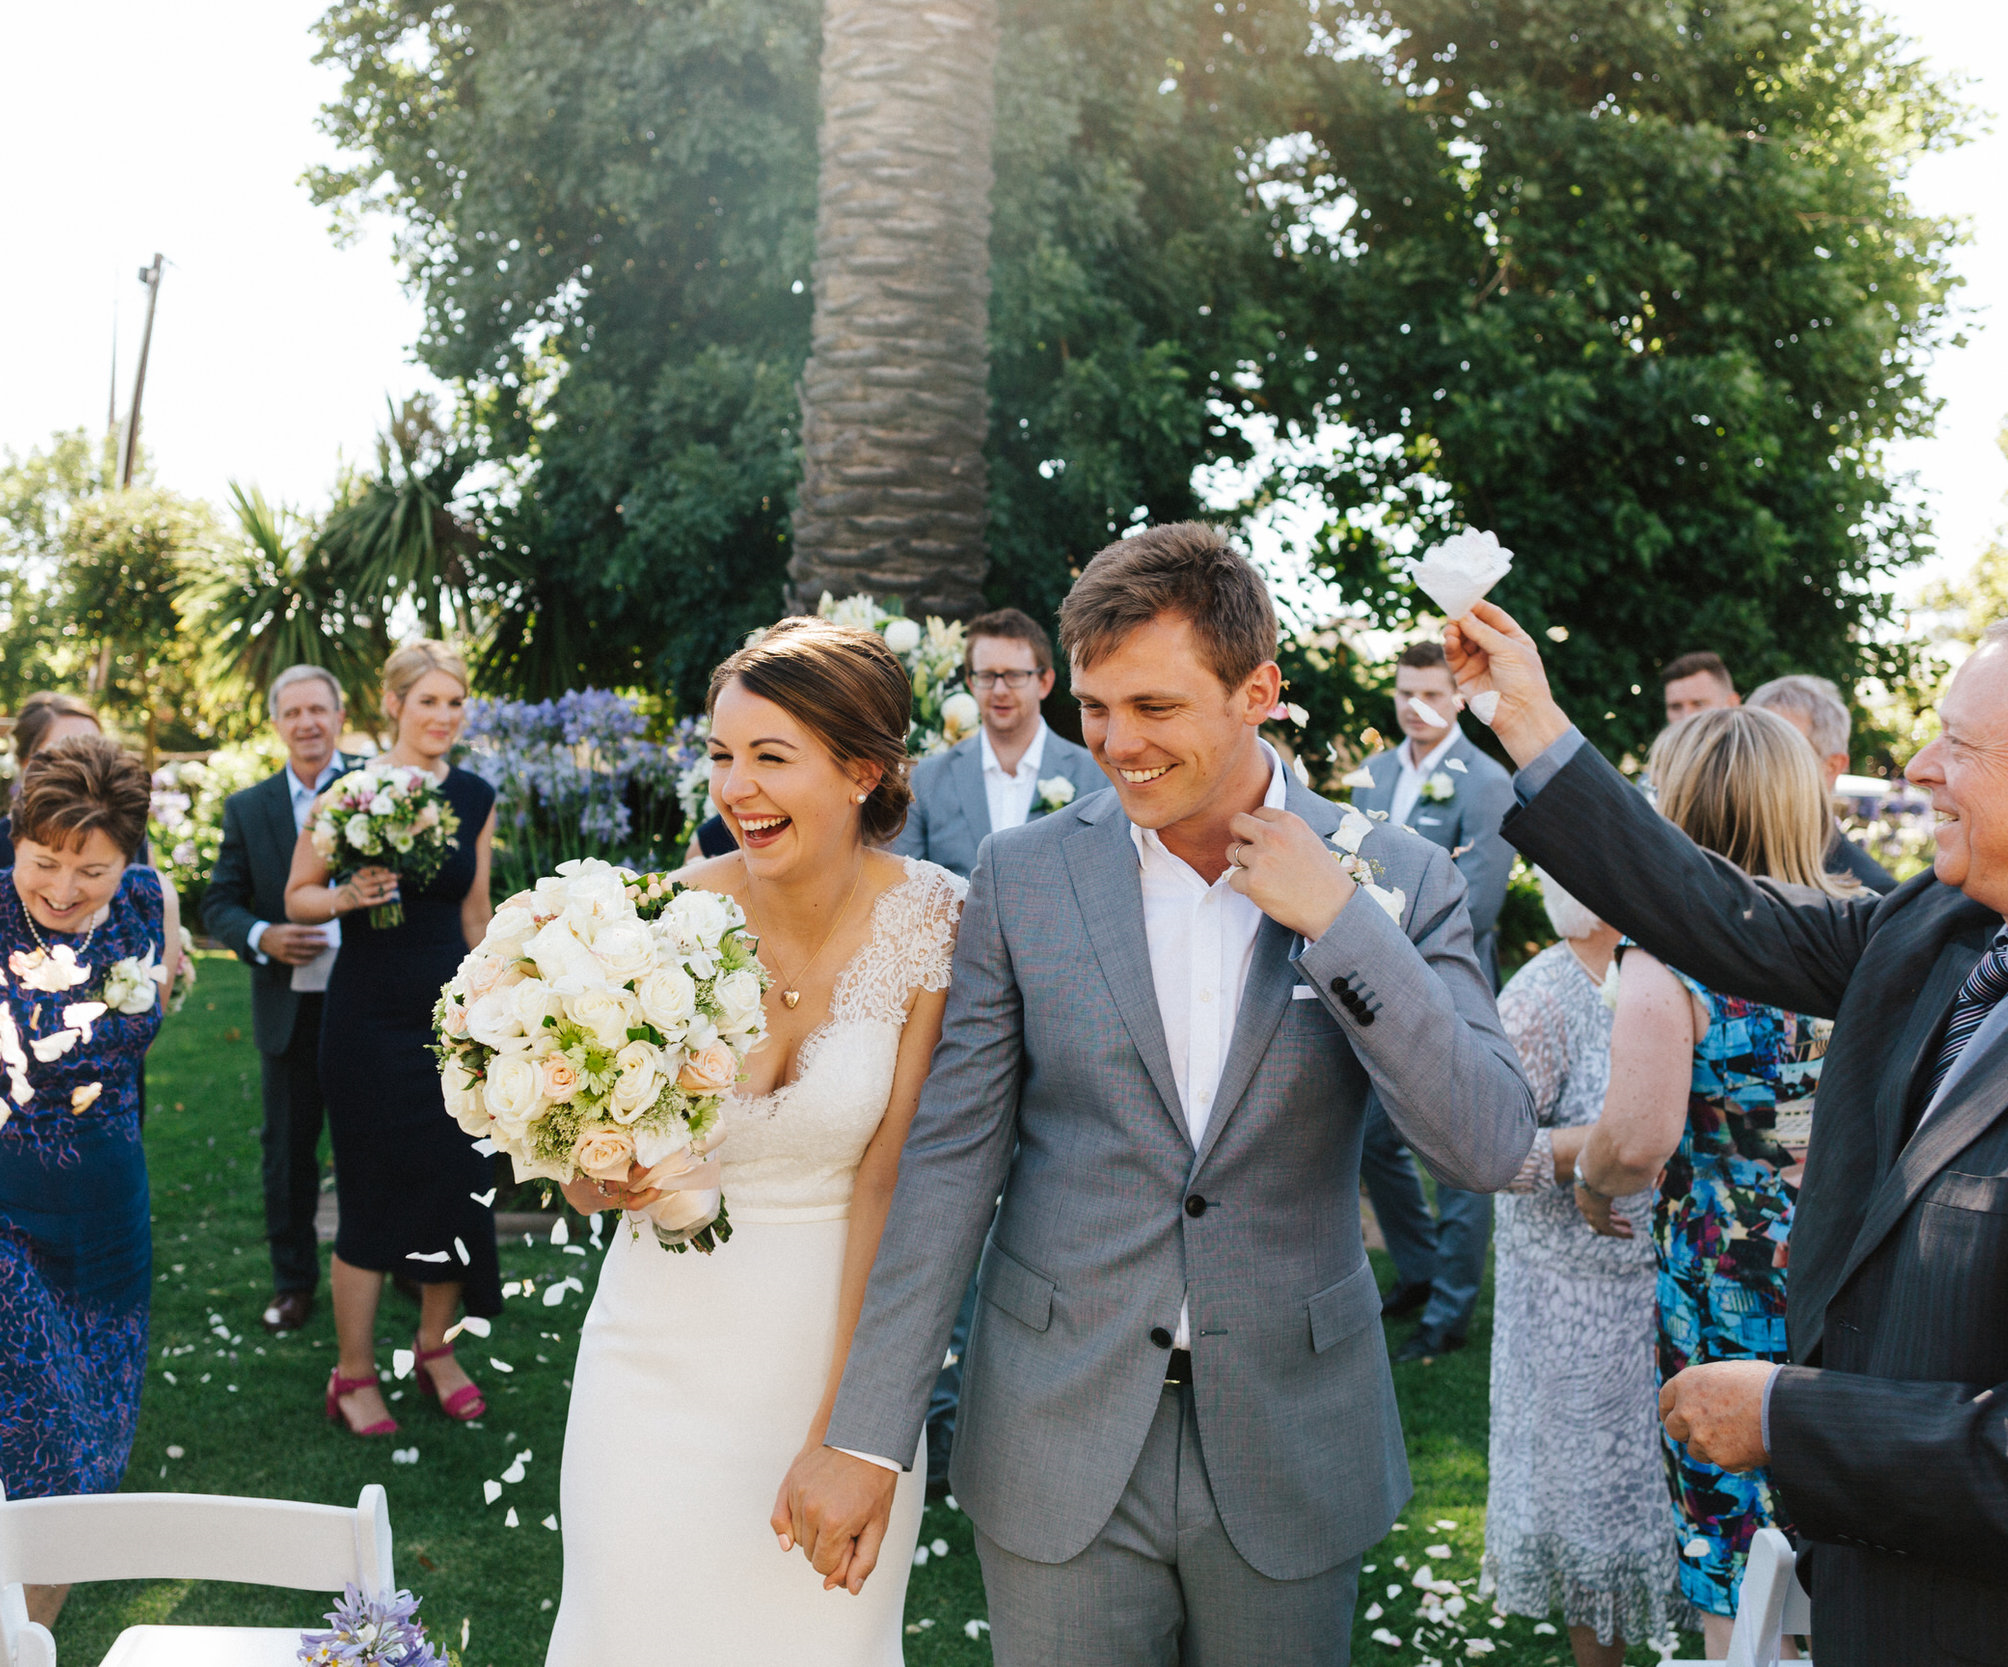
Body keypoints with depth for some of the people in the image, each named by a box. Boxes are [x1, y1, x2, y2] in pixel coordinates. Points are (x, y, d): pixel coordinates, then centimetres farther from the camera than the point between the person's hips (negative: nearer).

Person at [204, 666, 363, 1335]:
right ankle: (293, 1280, 25)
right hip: (291, 1010, 2)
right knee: (287, 1149, 11)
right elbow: (219, 904, 5)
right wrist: (262, 937, -15)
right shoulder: (248, 809, 5)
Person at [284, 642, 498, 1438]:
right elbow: (297, 896, 0)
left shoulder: (476, 798, 4)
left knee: (458, 1180, 7)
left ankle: (435, 1347, 28)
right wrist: (348, 897, -20)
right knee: (371, 1192, 2)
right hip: (369, 1014, -3)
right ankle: (353, 1373, 18)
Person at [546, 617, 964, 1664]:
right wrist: (600, 1176, -26)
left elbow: (890, 1175, -11)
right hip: (671, 1335, 1)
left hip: (849, 1334, 0)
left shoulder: (933, 920, -14)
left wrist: (844, 1425, -13)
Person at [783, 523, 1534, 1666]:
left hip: (1289, 1455, 0)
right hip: (1057, 1454, 0)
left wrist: (1340, 920, -19)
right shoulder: (1025, 876, -4)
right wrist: (866, 1436, -5)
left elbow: (1492, 1148, -12)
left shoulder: (1396, 879, -5)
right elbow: (950, 1160, -3)